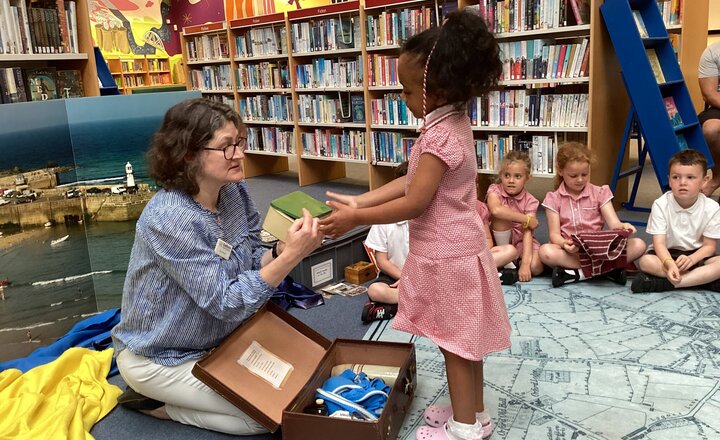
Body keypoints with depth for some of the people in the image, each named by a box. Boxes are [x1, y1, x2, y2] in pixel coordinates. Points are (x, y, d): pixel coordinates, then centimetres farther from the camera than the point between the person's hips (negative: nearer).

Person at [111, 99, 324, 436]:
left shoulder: (234, 190, -8)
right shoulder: (170, 219, -31)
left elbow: (250, 259, -1)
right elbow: (227, 303, -30)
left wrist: (281, 252, -22)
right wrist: (290, 257, -38)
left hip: (215, 339, 8)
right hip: (159, 357, -8)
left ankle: (177, 394, 19)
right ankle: (155, 403, 6)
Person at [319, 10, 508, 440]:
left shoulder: (440, 136, -26)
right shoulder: (455, 122, 6)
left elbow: (414, 203, -25)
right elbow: (411, 181, 7)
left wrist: (355, 219, -16)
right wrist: (359, 201, 4)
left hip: (446, 255, -10)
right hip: (459, 248, 10)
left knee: (454, 342, 7)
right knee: (464, 340, 21)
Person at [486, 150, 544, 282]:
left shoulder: (529, 201, -11)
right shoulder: (495, 190, -14)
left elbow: (528, 233, -21)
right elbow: (495, 210, -38)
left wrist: (525, 264, -32)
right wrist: (526, 219, -31)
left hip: (520, 241, 0)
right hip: (499, 238, 0)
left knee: (535, 267, -29)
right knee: (502, 215, -29)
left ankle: (517, 261, 5)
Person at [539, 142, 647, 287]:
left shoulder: (599, 193, 7)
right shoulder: (554, 199, 3)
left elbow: (613, 223, -3)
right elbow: (554, 233, -4)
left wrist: (623, 227, -28)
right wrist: (564, 244, -29)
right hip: (570, 252, -2)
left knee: (638, 245, -22)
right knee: (546, 251, -35)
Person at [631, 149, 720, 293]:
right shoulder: (660, 205, -15)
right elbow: (659, 243, -19)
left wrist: (691, 259, -28)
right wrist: (670, 264, -40)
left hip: (696, 255, 1)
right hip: (667, 254, -1)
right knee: (645, 261, -32)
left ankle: (665, 283, -31)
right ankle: (705, 279, -25)